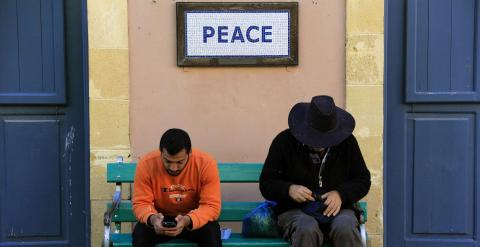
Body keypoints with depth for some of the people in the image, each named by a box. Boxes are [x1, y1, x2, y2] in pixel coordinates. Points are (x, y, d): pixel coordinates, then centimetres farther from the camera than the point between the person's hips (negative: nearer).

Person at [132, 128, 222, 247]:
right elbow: (141, 203, -15)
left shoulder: (206, 163, -23)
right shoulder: (146, 164, -21)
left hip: (194, 218, -1)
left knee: (212, 234, -29)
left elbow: (212, 206, -22)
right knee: (140, 234, -27)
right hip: (161, 219, 1)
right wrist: (152, 218, -38)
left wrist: (187, 221, -40)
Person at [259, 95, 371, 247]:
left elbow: (363, 179, 11)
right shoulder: (284, 142, 0)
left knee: (345, 230, -32)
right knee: (307, 231, -36)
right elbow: (266, 183, 4)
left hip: (336, 208, 2)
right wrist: (289, 189, -17)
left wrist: (341, 194, -9)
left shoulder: (347, 142, 5)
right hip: (295, 210, -1)